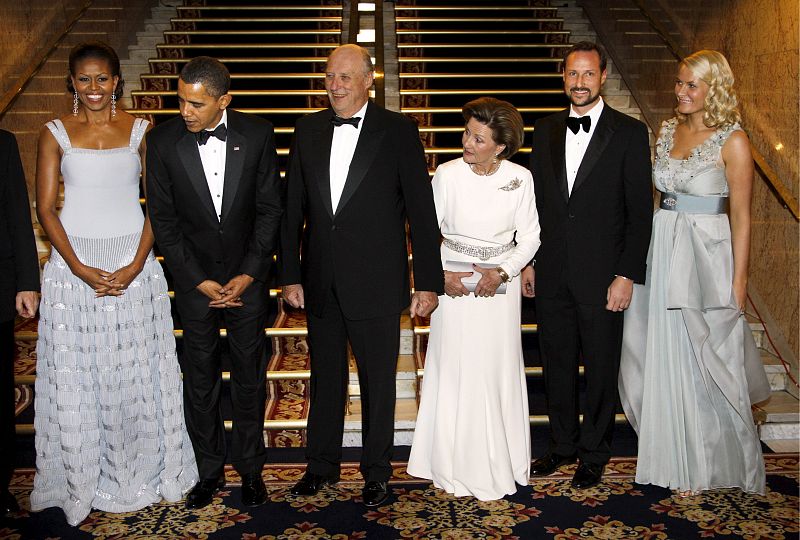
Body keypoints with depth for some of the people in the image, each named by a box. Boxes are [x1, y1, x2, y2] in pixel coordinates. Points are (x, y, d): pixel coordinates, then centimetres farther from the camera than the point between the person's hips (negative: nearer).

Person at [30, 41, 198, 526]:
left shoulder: (140, 130, 3)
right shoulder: (56, 134, 4)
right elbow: (46, 208, -1)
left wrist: (135, 265, -12)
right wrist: (80, 269, -13)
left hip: (133, 261, 0)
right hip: (74, 263, 0)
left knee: (137, 372, 7)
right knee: (76, 376, 6)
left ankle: (143, 471, 26)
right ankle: (83, 479, 23)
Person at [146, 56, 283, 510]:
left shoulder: (258, 135, -8)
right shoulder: (163, 141, -8)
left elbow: (271, 208, -4)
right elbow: (164, 220, -5)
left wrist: (248, 275, -10)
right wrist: (199, 281, -10)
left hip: (247, 276, 0)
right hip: (194, 279, 0)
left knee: (250, 376, 10)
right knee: (200, 378, 10)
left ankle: (251, 468, 27)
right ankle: (210, 470, 28)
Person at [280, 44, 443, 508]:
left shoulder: (399, 131, -6)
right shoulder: (308, 130, 5)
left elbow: (422, 212, -7)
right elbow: (294, 209, 7)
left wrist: (428, 282, -9)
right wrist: (291, 274, 4)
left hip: (377, 284, -3)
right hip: (321, 284, 4)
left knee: (379, 381, 10)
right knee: (325, 377, 17)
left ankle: (377, 470, 29)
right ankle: (323, 464, 35)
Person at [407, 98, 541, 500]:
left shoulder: (520, 178, -6)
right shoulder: (447, 175, -9)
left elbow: (529, 236, 2)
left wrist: (501, 272, -12)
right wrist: (440, 274, -13)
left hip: (500, 285, 1)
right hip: (454, 282, -1)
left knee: (498, 372, 8)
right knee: (454, 372, 4)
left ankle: (498, 465, 27)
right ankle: (456, 465, 21)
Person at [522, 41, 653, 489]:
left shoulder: (630, 132, -5)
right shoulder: (546, 130, 8)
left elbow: (640, 211, -7)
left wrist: (627, 275, -12)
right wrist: (528, 261, 9)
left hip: (601, 274, -4)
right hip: (552, 272, 4)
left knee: (601, 367, 9)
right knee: (557, 363, 15)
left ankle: (595, 454, 27)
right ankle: (564, 444, 33)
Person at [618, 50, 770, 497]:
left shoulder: (733, 141, -8)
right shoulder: (668, 130, 9)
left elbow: (741, 218, -9)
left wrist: (739, 283, -11)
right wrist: (647, 253, 8)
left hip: (707, 254, -5)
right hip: (662, 248, 6)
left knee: (706, 363, 5)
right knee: (665, 358, 12)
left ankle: (706, 465, 25)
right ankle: (675, 454, 32)